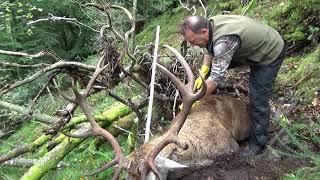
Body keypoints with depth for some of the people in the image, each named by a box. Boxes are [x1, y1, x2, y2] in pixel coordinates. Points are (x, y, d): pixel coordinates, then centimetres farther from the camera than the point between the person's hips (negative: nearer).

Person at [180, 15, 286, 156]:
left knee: (258, 100, -9)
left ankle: (258, 143, 8)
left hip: (270, 53, -8)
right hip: (251, 45, 9)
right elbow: (209, 50, 2)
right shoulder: (209, 24, -15)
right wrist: (202, 74, -11)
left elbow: (217, 77, -40)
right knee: (216, 63, 4)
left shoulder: (224, 41, -42)